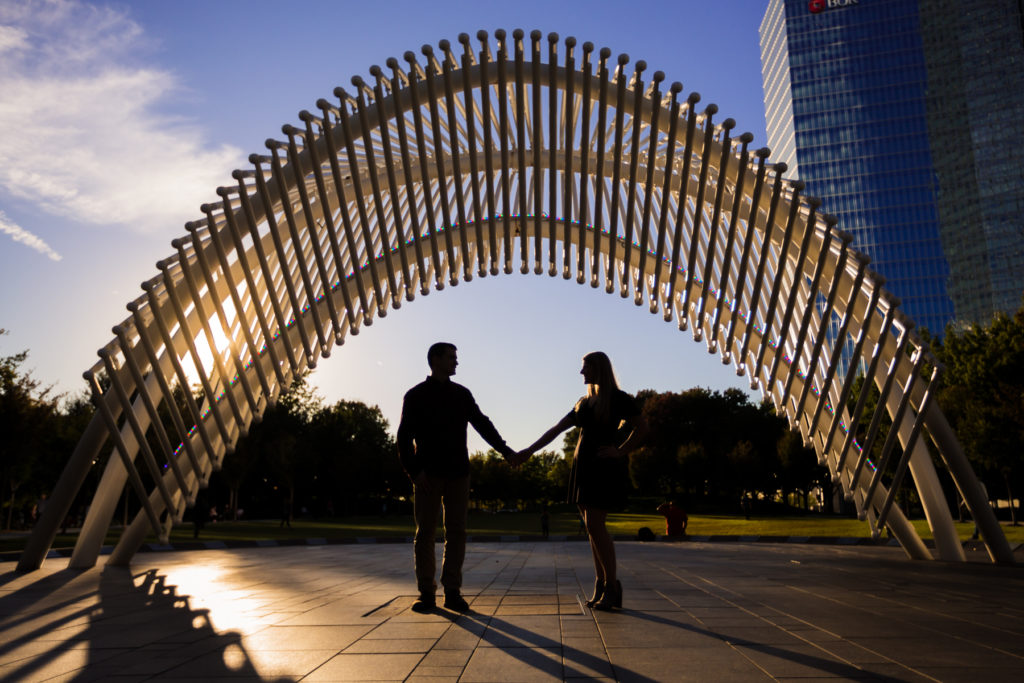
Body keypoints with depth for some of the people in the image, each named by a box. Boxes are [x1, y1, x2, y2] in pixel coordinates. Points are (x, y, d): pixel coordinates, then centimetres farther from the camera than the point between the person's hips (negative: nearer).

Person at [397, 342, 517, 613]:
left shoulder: (462, 394, 14)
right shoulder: (416, 395, 3)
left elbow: (482, 423, 14)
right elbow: (404, 436, -2)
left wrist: (505, 450, 3)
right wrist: (413, 469, -14)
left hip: (457, 473, 3)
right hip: (428, 475, -3)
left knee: (456, 532, 2)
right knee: (425, 532, -1)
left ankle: (452, 591, 7)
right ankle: (426, 593, 7)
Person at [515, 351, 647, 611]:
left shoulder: (619, 399, -1)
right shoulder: (583, 402, 17)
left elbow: (641, 428, -4)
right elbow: (556, 429, 16)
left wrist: (620, 452, -12)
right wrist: (529, 451, 12)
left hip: (604, 467, -7)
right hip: (583, 466, 7)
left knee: (595, 525, -13)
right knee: (593, 527, 5)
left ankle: (611, 585, -3)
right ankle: (602, 585, 10)